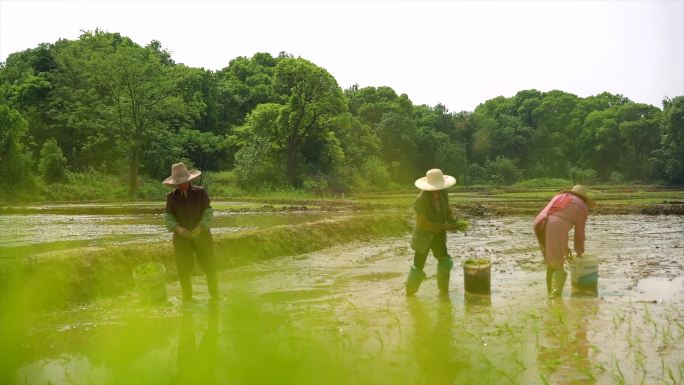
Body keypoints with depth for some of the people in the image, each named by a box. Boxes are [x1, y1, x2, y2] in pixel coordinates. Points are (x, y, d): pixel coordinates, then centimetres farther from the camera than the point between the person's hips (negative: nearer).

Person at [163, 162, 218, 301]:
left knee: (210, 268, 4)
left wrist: (200, 227, -23)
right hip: (182, 239, 1)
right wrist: (178, 228, -24)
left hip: (201, 236, -1)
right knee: (183, 272, 3)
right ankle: (187, 299, 19)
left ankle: (215, 297, 20)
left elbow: (208, 212, -6)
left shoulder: (201, 192, -2)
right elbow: (168, 217, -4)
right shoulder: (171, 197, 1)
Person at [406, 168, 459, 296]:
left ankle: (444, 289, 23)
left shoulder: (443, 194, -10)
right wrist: (444, 226, -29)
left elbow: (448, 210, 5)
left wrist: (452, 223, -15)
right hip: (424, 234, -6)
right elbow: (423, 223, -29)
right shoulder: (421, 200, -28)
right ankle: (409, 292, 17)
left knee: (445, 260, 8)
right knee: (419, 264, 1)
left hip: (438, 234, 6)